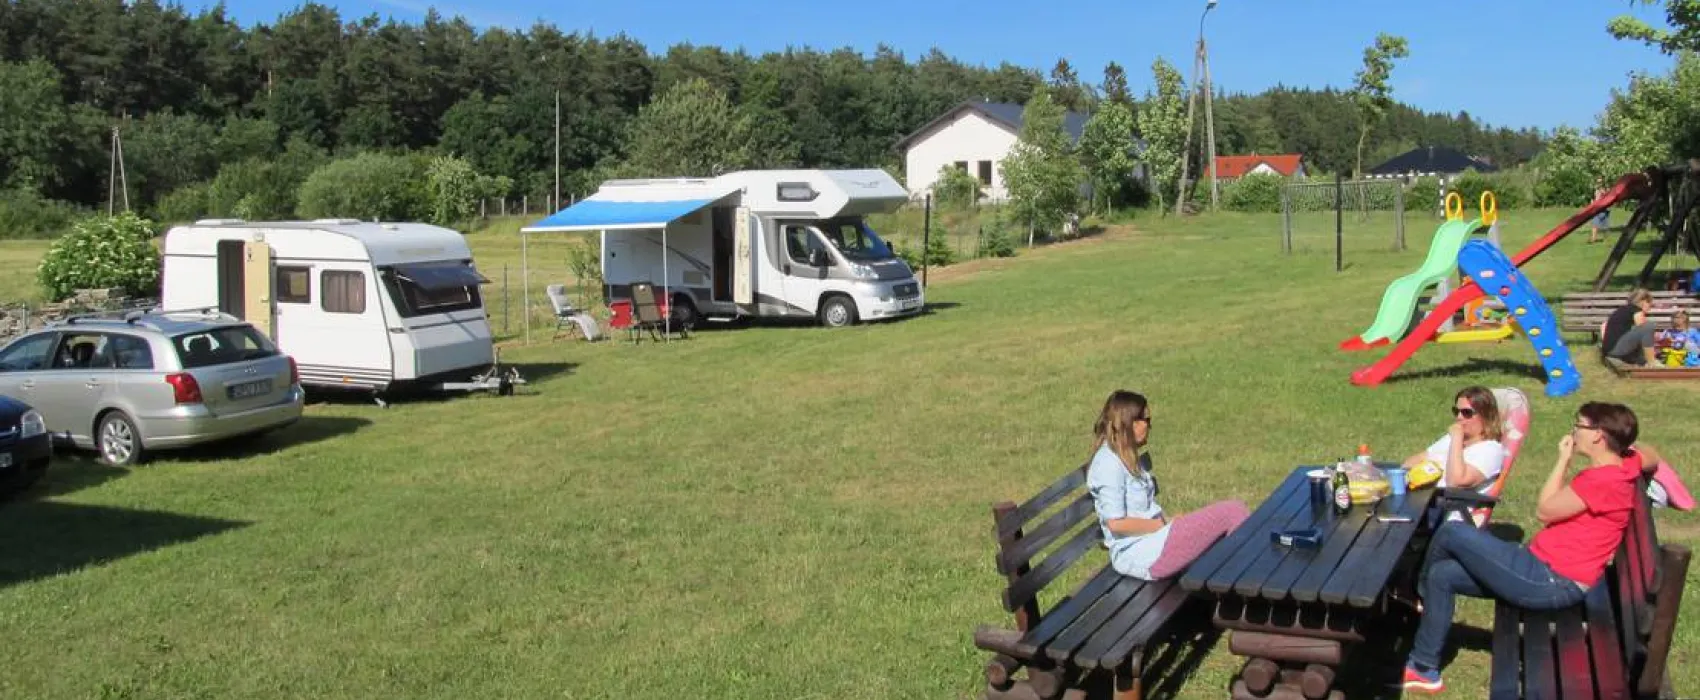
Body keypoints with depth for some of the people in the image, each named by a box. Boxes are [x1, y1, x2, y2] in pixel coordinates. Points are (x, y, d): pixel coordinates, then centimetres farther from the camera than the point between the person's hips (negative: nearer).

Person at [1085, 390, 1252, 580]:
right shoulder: (1108, 463, -15)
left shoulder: (1130, 458, 16)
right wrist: (1165, 524, -11)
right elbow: (1116, 523, -19)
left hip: (1153, 536, 10)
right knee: (1233, 513, -12)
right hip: (1137, 555, -10)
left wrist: (1169, 519, 2)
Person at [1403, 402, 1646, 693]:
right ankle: (1424, 668, 12)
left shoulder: (1602, 480, -20)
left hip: (1549, 584, -11)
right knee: (1442, 575, 6)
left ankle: (1419, 592, 18)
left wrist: (1564, 459, -4)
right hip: (1545, 571, 11)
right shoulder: (1622, 466, 8)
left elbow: (1544, 511, -12)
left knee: (1452, 533, -10)